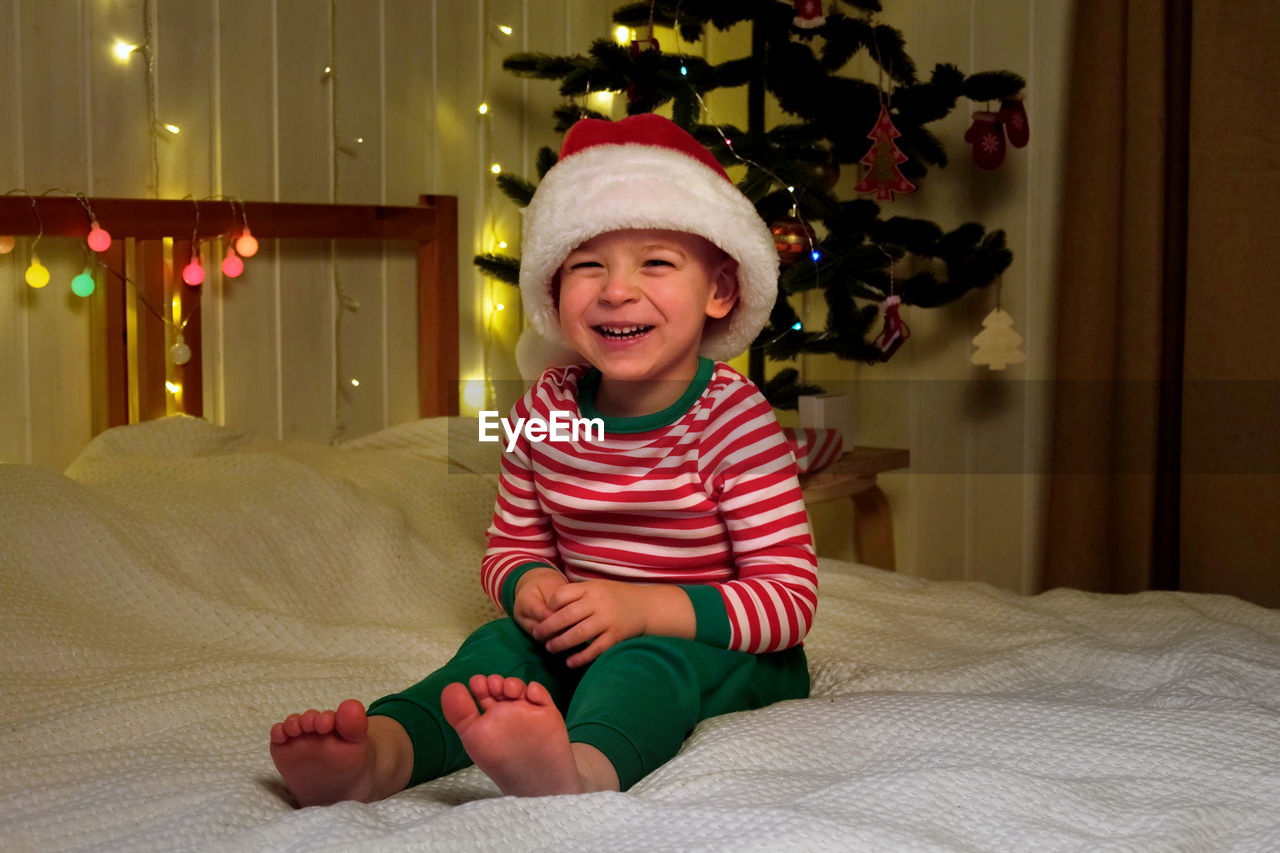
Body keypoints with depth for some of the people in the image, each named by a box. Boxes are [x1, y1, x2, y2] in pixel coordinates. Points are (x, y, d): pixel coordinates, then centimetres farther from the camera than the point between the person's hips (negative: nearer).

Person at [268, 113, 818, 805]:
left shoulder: (734, 419, -17)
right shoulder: (545, 408, -2)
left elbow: (791, 599, -19)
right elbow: (510, 545, 11)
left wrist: (642, 607, -30)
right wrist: (529, 584, -16)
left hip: (723, 651, -5)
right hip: (580, 640, 5)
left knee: (650, 658, -36)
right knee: (505, 639, -23)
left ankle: (584, 767, -70)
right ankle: (381, 753, -53)